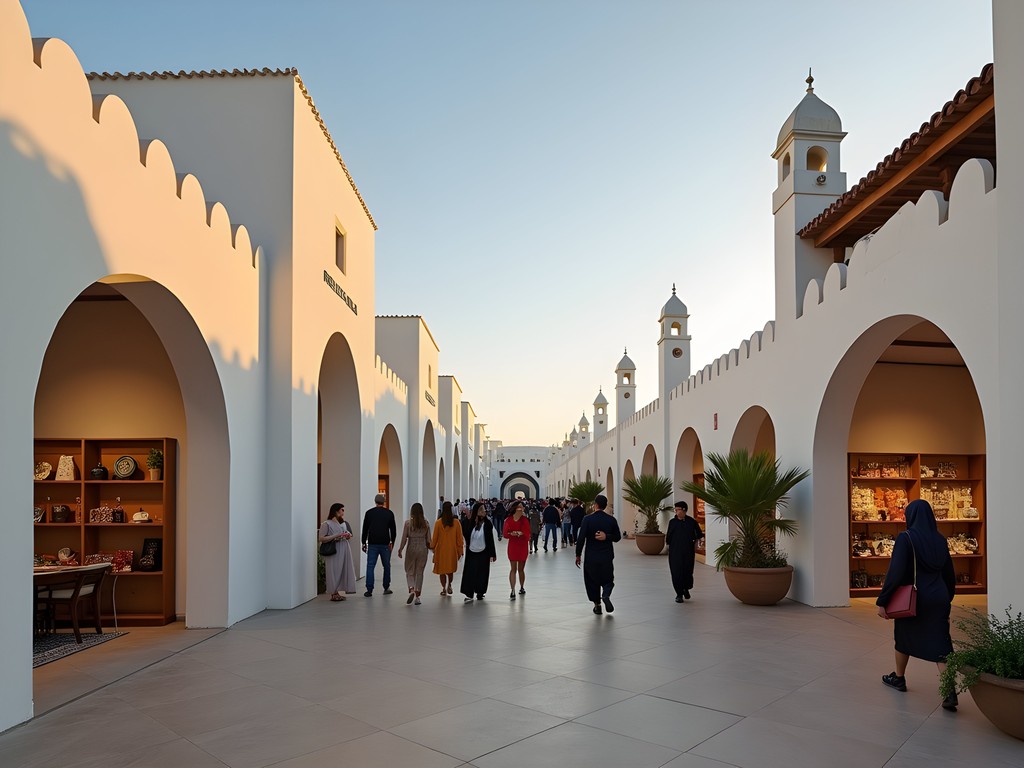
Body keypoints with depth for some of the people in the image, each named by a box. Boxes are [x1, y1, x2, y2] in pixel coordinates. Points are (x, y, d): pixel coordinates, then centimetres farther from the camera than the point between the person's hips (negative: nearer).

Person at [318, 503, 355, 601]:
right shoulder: (327, 524, -6)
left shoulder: (343, 523, 13)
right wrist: (336, 536, -18)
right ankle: (333, 593, 2)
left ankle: (339, 592, 13)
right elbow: (321, 538, -14)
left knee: (343, 571, 6)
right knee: (334, 572, -5)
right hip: (333, 551, -7)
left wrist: (348, 536, 2)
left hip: (344, 551, 7)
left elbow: (348, 534, 27)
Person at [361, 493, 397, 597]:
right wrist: (392, 542, 14)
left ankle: (369, 590, -5)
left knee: (370, 566, 1)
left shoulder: (369, 512, 3)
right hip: (385, 544, 0)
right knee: (387, 566, 12)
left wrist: (364, 543, 11)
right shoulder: (389, 513, 3)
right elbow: (393, 530, 5)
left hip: (372, 544, 0)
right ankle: (386, 588, 16)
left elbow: (365, 529, 4)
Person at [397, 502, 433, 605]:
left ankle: (411, 590, -15)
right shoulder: (426, 524, -2)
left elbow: (404, 539, -7)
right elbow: (428, 540, 2)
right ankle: (417, 596, 10)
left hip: (411, 549, -2)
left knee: (409, 572, 10)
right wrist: (429, 547, 21)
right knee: (420, 572, 10)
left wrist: (400, 550, 5)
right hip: (422, 550, 2)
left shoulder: (408, 523, -8)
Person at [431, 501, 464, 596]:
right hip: (452, 550, 1)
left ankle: (444, 589, 12)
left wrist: (432, 547, 14)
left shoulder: (438, 523, -12)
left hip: (441, 550, -1)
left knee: (442, 570, 11)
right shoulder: (456, 522, -9)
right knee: (451, 570, 19)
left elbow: (435, 538, -4)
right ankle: (449, 585, 8)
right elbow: (459, 538, -4)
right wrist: (460, 551, 6)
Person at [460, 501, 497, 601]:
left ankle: (480, 592, 21)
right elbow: (465, 535, -8)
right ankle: (469, 594, 0)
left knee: (482, 573, 8)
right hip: (471, 552, 0)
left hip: (483, 553, 1)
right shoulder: (470, 522, -4)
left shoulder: (487, 523, -3)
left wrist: (492, 554, -1)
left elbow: (491, 539, 0)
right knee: (470, 573, -2)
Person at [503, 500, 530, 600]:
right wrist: (512, 533, -20)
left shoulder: (525, 519, 0)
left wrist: (520, 533, -19)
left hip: (523, 546, 0)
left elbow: (528, 535, -2)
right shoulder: (509, 519, -2)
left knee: (521, 569, 5)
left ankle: (522, 587, 13)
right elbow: (505, 533, -3)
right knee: (513, 569, -1)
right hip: (512, 545, 0)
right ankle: (513, 591, 0)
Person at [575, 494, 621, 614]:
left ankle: (597, 605, 14)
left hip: (591, 557, -2)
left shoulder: (587, 519, -10)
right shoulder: (611, 520, -1)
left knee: (592, 580, 13)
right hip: (607, 557, 2)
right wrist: (607, 537, -3)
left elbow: (581, 538, -11)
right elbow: (617, 537, 1)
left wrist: (578, 555, -3)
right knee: (607, 579, 16)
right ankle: (606, 595, -11)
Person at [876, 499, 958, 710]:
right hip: (938, 598, 4)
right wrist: (947, 597, 26)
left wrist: (882, 601, -15)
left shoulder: (906, 538, -14)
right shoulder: (940, 540, 4)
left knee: (904, 637, 18)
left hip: (912, 598, -4)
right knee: (940, 644, 2)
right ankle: (950, 692, -14)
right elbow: (949, 573, 12)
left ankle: (898, 678, 34)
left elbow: (895, 572, -19)